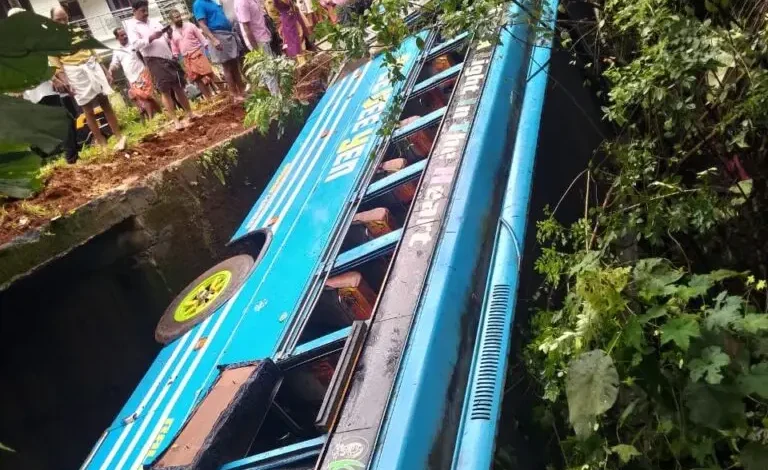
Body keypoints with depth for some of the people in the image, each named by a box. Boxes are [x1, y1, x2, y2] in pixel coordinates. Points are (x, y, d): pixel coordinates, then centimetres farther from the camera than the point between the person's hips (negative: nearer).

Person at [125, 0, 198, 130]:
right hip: (154, 60, -5)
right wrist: (151, 38, -21)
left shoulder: (154, 21, 16)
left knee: (178, 86, 11)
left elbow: (166, 36, 20)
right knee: (165, 91, -5)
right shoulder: (131, 26, -1)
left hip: (168, 57, 6)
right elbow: (136, 44, -13)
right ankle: (175, 120, -3)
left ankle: (189, 113, 21)